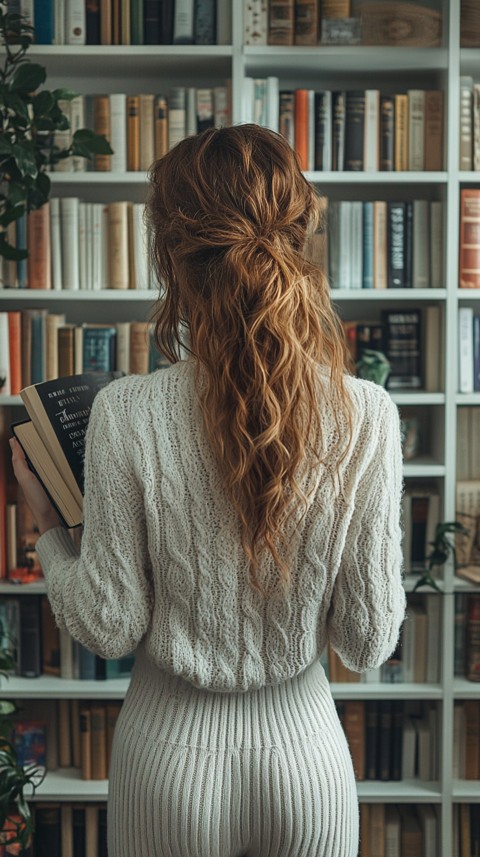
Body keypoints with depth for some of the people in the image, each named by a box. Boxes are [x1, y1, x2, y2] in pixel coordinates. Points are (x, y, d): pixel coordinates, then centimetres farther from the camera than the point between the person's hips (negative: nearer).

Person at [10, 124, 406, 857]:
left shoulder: (127, 414, -19)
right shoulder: (368, 417, -16)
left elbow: (110, 627, -11)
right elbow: (369, 643, -9)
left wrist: (48, 526, 5)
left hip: (174, 750, -1)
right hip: (304, 744, 1)